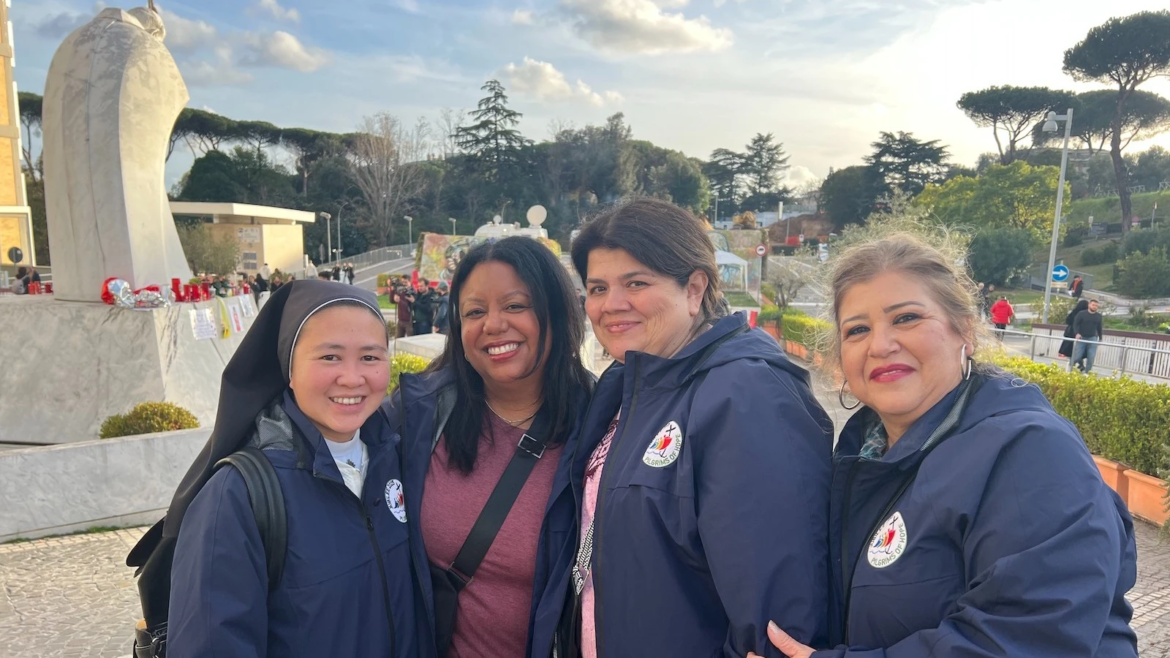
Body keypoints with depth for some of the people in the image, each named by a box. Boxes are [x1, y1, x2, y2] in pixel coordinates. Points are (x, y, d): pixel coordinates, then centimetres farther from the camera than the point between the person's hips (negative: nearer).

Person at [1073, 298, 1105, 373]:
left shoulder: (1099, 316, 8)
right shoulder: (1082, 314, -1)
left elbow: (1100, 328, 16)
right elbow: (1075, 324, -5)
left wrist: (1100, 339, 15)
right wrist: (1077, 333, -21)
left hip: (1092, 339, 2)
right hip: (1081, 338, -2)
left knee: (1091, 358, -5)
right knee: (1077, 357, -6)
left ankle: (1086, 372, 3)